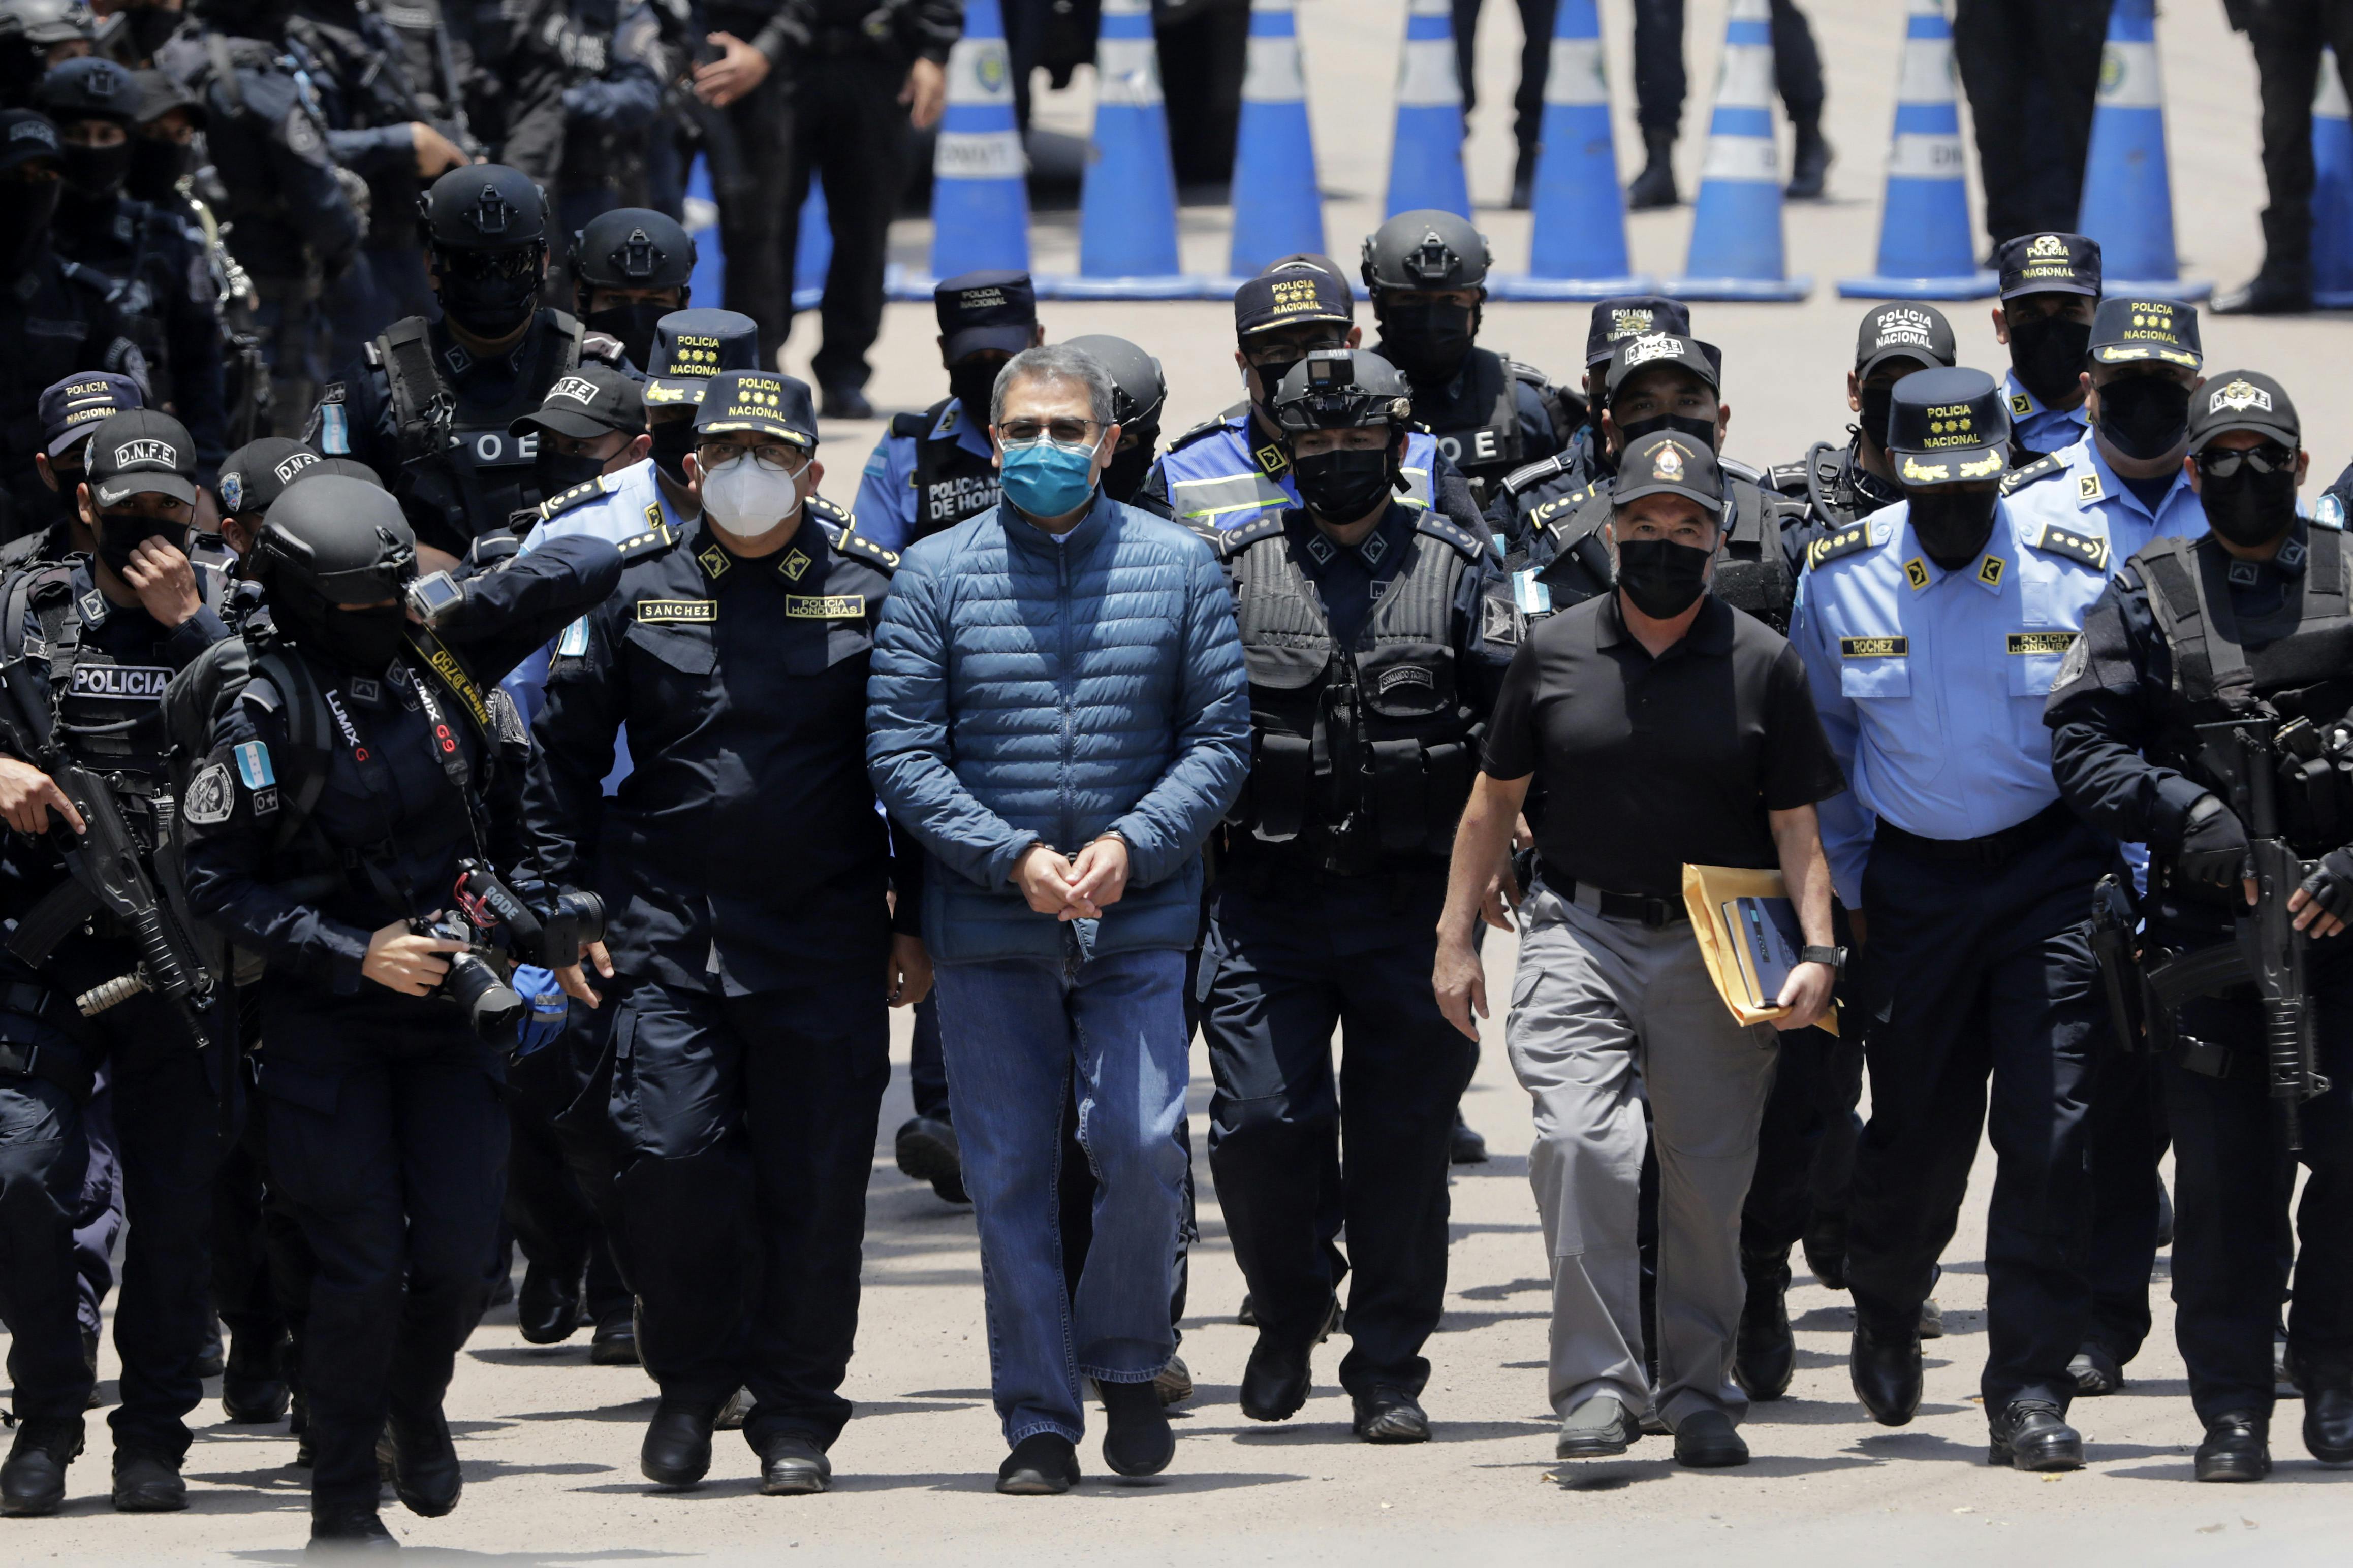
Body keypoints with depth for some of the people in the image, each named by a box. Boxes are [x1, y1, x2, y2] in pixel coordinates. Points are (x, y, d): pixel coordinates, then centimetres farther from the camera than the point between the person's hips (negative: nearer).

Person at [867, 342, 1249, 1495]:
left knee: (1141, 1150, -11)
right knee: (1009, 1174, 1)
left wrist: (1134, 844, -11)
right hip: (987, 927, 0)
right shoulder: (937, 574, 2)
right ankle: (1039, 1422, 9)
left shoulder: (1178, 567, 5)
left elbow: (1219, 738, 5)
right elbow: (899, 750, -1)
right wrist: (1012, 857, -13)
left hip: (1138, 923, 0)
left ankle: (1125, 1363, 13)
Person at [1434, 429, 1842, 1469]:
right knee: (1583, 1146, -18)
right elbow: (1495, 800, 14)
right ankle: (1597, 1389, -14)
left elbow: (1797, 826, 2)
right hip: (1580, 933, 0)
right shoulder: (1554, 651, 5)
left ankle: (1698, 1397, 19)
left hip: (1717, 952, 0)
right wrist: (1456, 939, 10)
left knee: (1708, 1176, 3)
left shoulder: (1762, 664, 2)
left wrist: (1817, 952, -11)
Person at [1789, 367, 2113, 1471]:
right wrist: (1842, 892, 10)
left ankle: (2030, 1391, -5)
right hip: (1910, 875, 1)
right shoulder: (1839, 580, -2)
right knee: (1915, 1132, 7)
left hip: (2049, 871, -1)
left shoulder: (2079, 573, -7)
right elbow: (1820, 748, 12)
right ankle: (1886, 1316, 38)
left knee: (2050, 1132, -11)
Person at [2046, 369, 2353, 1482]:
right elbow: (2078, 738, 2)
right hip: (2206, 920, 0)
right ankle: (2232, 1409, 5)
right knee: (2224, 1176, -1)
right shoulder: (2150, 597, 8)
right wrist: (2185, 815, -12)